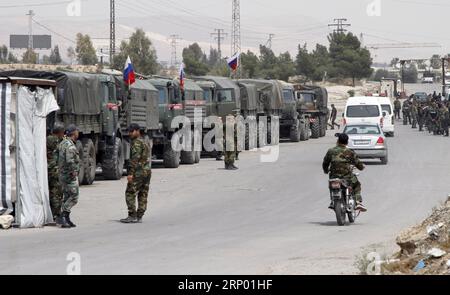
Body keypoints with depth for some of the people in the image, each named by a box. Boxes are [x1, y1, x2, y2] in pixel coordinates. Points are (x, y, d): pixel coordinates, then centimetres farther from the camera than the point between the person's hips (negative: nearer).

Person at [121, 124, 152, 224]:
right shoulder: (144, 142, 20)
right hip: (147, 171, 9)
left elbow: (135, 158, -19)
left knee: (130, 194, -6)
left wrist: (131, 173, -22)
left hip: (139, 172, -9)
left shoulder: (137, 142, -10)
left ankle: (132, 216, -10)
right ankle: (139, 216, 8)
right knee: (143, 195, 8)